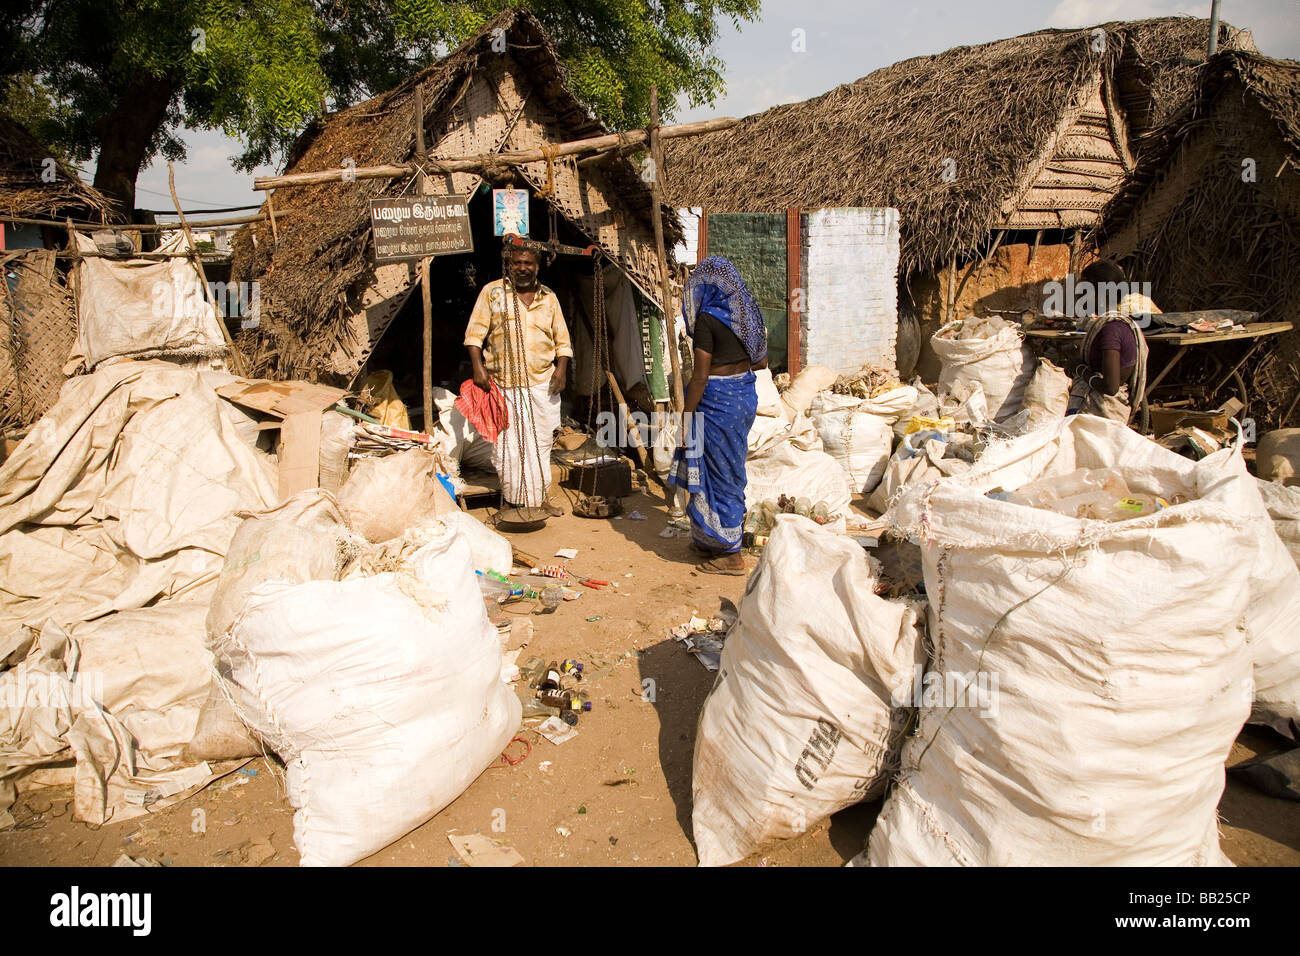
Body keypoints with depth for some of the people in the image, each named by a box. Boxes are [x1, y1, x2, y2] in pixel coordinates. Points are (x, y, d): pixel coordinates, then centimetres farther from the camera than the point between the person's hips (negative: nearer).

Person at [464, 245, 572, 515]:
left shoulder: (549, 297, 12)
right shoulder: (492, 292, 4)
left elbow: (562, 340, 15)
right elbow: (475, 333, 1)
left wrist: (561, 368, 0)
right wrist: (478, 366, -11)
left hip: (543, 383, 3)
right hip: (505, 384, -2)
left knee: (541, 442, 6)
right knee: (507, 444, -3)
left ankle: (541, 498, 17)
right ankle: (512, 501, 8)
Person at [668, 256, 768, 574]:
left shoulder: (707, 318, -16)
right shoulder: (748, 314, 6)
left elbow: (700, 376, -19)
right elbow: (761, 362, 14)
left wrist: (686, 416, -13)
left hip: (718, 401, -8)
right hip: (746, 394, 8)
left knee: (718, 473, 2)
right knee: (730, 469, 18)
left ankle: (731, 554, 9)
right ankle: (712, 539, 31)